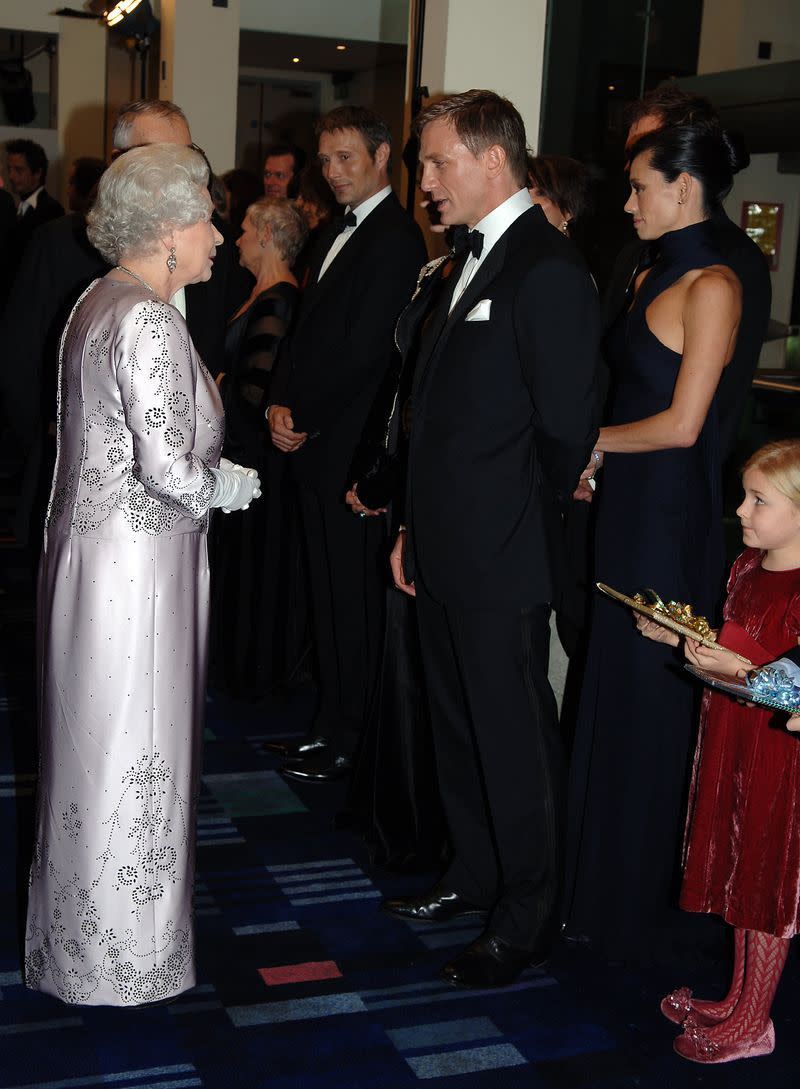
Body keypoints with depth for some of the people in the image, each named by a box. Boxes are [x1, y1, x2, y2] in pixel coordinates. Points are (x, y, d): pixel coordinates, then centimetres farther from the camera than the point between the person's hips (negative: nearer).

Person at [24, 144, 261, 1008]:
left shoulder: (97, 303, 10)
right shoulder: (149, 323, -20)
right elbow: (169, 468, -25)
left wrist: (206, 463, 12)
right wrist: (234, 483, -7)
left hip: (89, 543, 10)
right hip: (136, 565, -10)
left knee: (92, 745, 20)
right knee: (130, 752, 4)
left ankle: (77, 929, 38)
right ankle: (121, 956, 20)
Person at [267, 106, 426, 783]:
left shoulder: (395, 240, -13)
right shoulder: (338, 236, 18)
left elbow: (363, 351, -19)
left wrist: (302, 416, -10)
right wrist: (283, 405, 2)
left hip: (353, 447, -9)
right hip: (316, 444, 9)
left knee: (352, 593, 1)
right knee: (327, 586, 14)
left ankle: (348, 740, 12)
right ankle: (330, 722, 25)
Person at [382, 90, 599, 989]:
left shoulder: (547, 271, -16)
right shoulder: (469, 262, 14)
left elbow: (565, 428, -17)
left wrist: (524, 534, -8)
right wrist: (418, 527, 13)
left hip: (500, 561, -9)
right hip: (444, 553, 9)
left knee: (514, 739, 4)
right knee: (458, 727, 19)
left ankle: (528, 917, 20)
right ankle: (475, 877, 36)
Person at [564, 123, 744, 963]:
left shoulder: (711, 286, -14)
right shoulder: (652, 277, 13)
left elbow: (681, 422, -18)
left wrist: (592, 439, -7)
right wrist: (592, 451, -1)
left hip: (667, 514, -8)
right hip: (626, 507, 8)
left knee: (644, 699, 3)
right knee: (610, 687, 14)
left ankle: (635, 902, 20)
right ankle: (598, 873, 29)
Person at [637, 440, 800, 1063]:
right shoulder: (747, 566, 7)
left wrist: (738, 670, -30)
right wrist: (679, 637, 7)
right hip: (731, 741, 9)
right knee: (739, 877, 19)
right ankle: (739, 999, 35)